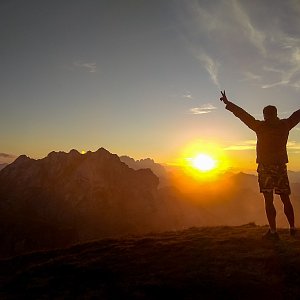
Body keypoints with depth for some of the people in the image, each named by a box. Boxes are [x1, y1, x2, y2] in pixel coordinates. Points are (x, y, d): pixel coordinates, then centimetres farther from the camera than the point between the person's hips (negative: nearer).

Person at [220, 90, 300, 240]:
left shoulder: (261, 126, -6)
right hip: (281, 167, 4)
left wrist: (228, 103, 2)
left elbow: (243, 114, -5)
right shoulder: (285, 125, 5)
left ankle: (273, 231, -4)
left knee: (269, 200, -3)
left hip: (265, 167, -4)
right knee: (286, 199, 13)